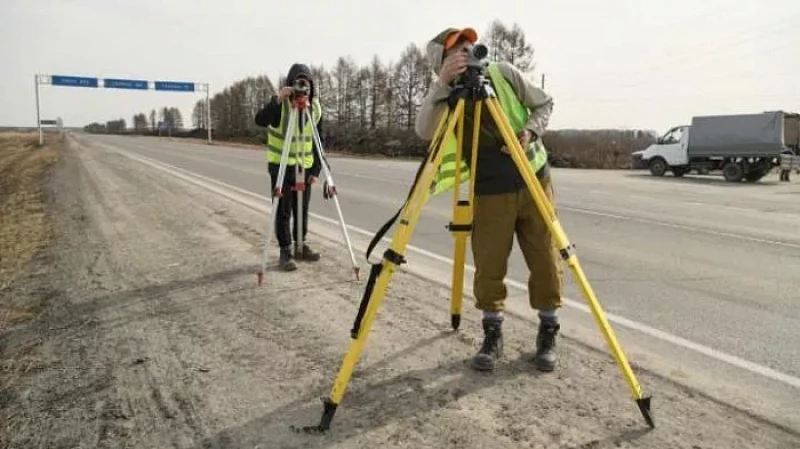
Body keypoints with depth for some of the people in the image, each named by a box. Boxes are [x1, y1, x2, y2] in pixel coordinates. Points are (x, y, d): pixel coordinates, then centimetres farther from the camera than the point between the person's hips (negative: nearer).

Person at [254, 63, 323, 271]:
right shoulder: (280, 103, -12)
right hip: (280, 165, -4)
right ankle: (285, 251, 8)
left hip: (304, 166, 4)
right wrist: (277, 99, -42)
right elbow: (260, 120, -30)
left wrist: (316, 169, -1)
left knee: (302, 209, 10)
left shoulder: (315, 107, 1)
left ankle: (301, 245, 24)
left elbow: (318, 141, 5)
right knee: (283, 210, -1)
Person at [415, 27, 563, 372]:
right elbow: (423, 131, -28)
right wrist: (442, 84, -37)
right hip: (490, 193, -1)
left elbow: (544, 104, 6)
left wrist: (530, 131, -14)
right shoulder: (444, 97, -7)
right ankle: (492, 334, 18)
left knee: (545, 262, 4)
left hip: (534, 182, 1)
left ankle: (548, 334, 20)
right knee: (489, 268, -1)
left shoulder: (502, 73, -4)